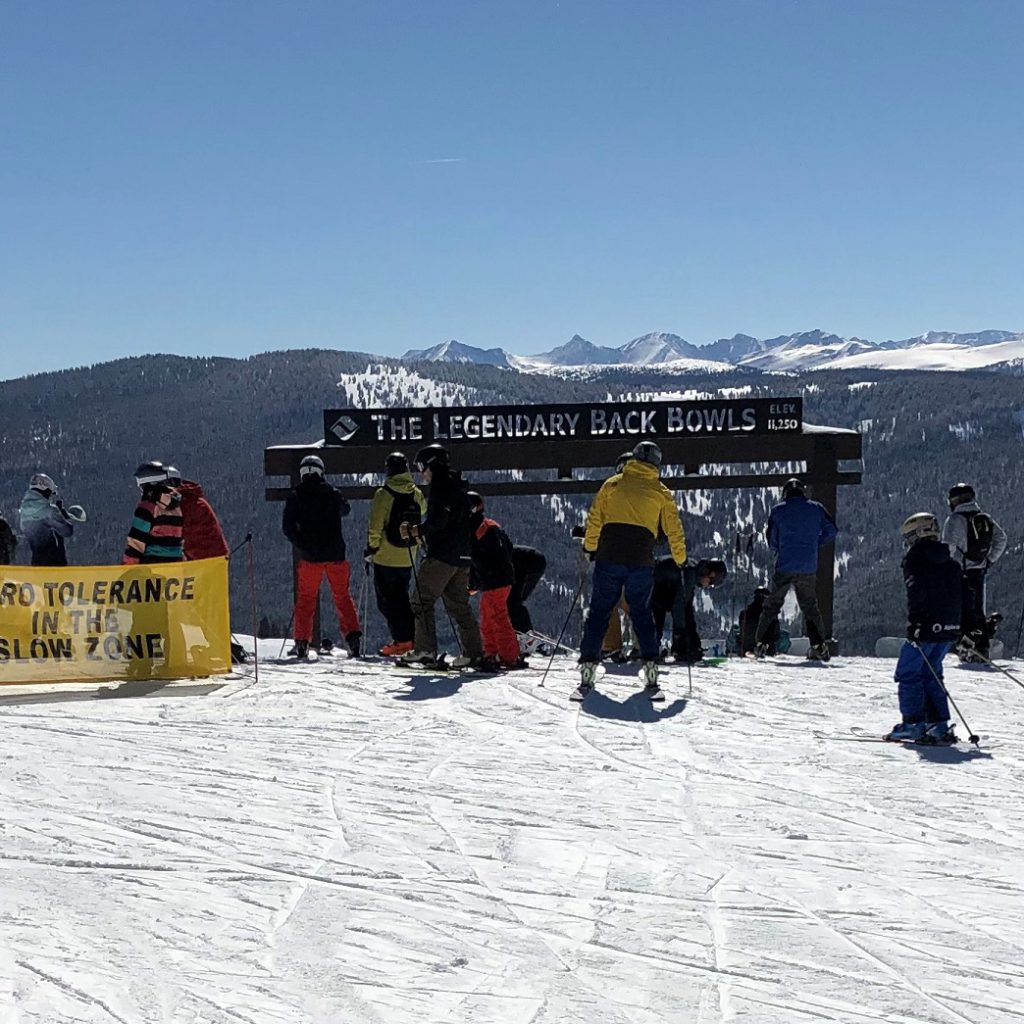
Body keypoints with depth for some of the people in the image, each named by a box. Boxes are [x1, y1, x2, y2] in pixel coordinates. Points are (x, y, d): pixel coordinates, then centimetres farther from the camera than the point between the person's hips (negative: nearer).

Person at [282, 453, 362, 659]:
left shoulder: (296, 497, -2)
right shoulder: (332, 494, 3)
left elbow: (287, 526, -6)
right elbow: (346, 510, 24)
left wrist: (301, 544, 7)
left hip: (310, 556, -1)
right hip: (335, 554, 1)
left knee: (305, 598, 9)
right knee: (342, 596, 11)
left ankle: (302, 642, 2)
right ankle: (353, 635, -3)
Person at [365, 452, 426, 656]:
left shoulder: (384, 494, -14)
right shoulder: (417, 495, 1)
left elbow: (375, 526, -15)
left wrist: (371, 547, -5)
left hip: (386, 557, -5)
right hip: (407, 557, 5)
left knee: (387, 600, 2)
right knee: (401, 597, 18)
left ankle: (402, 640, -4)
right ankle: (413, 637, 13)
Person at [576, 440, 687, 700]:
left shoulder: (612, 484, 10)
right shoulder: (661, 492, 9)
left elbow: (594, 520, 11)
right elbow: (674, 530, 13)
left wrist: (590, 547, 24)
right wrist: (680, 560, 25)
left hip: (608, 559, 0)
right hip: (641, 562, 0)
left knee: (598, 612, 5)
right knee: (641, 614, 11)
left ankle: (587, 670, -1)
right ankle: (650, 668, 0)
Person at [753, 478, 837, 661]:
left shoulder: (778, 511, 0)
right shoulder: (816, 508, 4)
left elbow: (772, 541, 2)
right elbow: (831, 530, 5)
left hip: (784, 568, -1)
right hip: (808, 569, 1)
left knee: (771, 606, 8)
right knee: (810, 607, 13)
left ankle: (761, 644, 4)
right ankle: (819, 645, 3)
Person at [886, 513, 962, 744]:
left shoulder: (915, 558, -6)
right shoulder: (950, 562, 16)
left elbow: (917, 593, -17)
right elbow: (961, 596, 18)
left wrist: (914, 623, -20)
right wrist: (956, 626, 25)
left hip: (926, 628, -7)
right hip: (950, 627, 7)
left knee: (908, 673, 2)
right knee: (931, 674, 15)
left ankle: (913, 724, -2)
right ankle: (939, 725, 8)